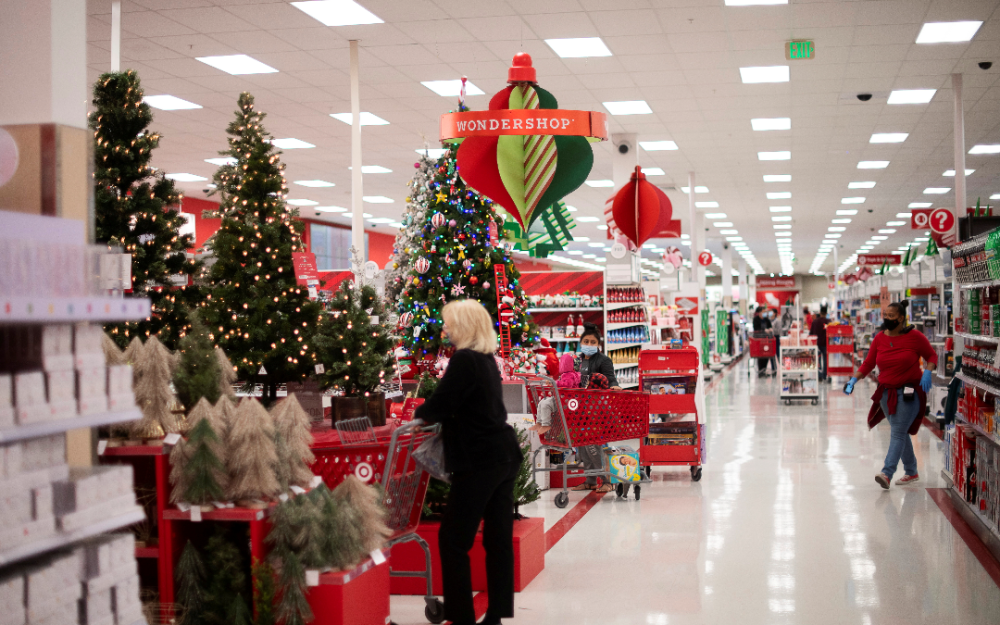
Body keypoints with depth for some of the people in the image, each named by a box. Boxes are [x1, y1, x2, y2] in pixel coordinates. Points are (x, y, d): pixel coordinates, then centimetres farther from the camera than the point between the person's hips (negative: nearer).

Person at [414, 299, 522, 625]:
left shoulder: (464, 359, -15)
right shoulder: (488, 359, 13)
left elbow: (439, 405, -16)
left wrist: (419, 414, 4)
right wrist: (434, 415, 16)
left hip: (480, 461, -9)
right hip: (504, 455, 9)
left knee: (453, 538, -1)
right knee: (498, 537, 9)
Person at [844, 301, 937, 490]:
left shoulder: (914, 337, -9)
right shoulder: (879, 338, 3)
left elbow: (932, 356, 1)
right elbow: (868, 363, 7)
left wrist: (927, 372, -18)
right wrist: (854, 379, -7)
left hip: (909, 393, -5)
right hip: (886, 392, 5)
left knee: (898, 432, -13)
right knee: (900, 432, 13)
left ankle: (887, 473, -24)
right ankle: (911, 472, 27)